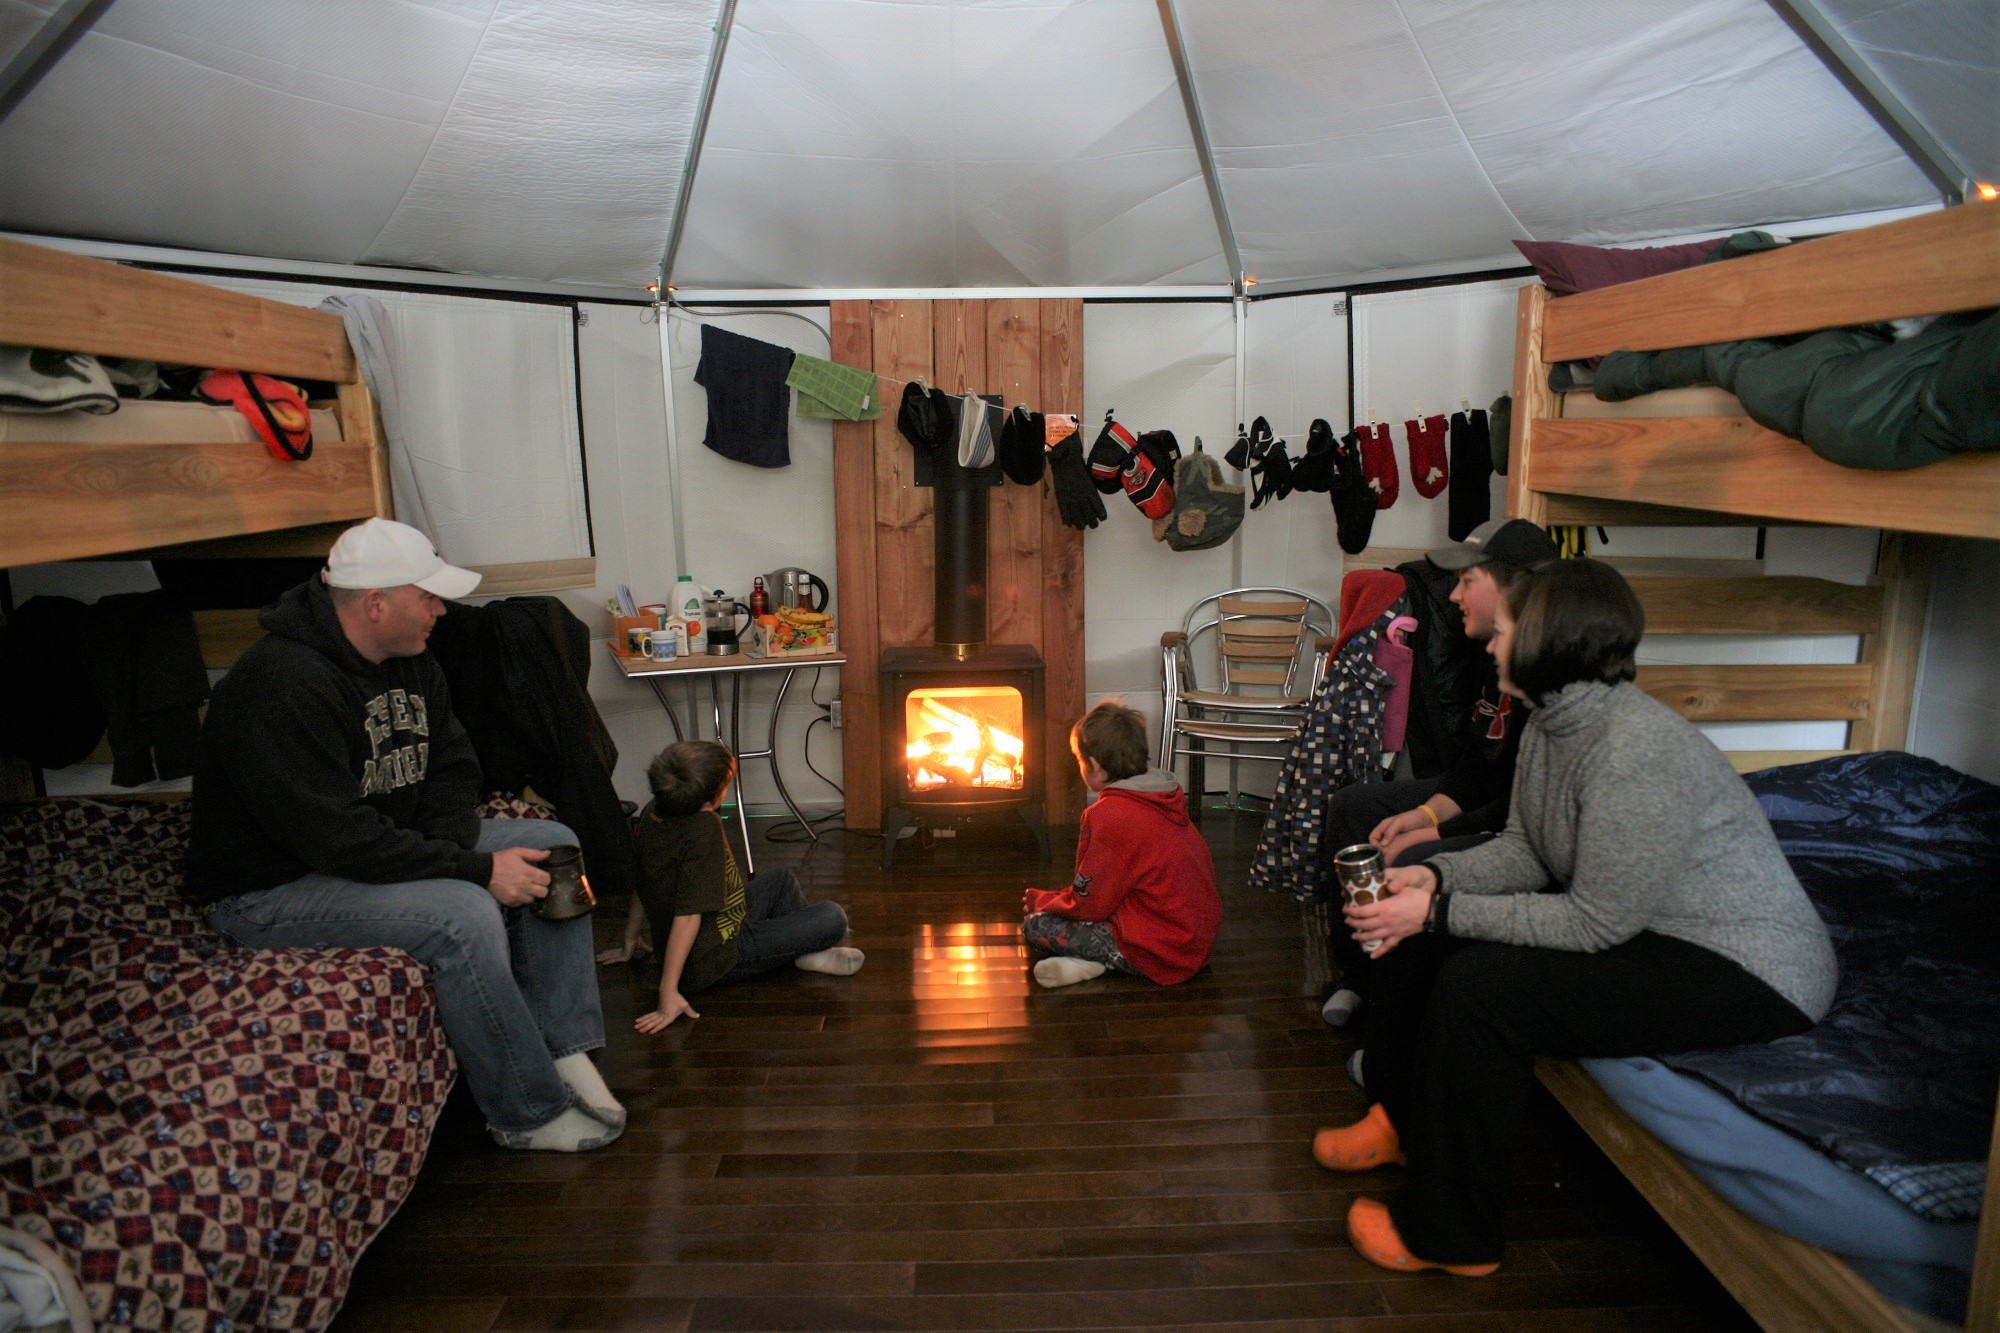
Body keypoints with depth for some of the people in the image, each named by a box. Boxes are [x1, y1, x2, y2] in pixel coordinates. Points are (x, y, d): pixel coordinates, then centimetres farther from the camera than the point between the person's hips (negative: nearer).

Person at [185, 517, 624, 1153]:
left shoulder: (410, 661, 0)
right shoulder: (284, 686, -28)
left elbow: (452, 770, 6)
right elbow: (341, 839, -32)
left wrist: (455, 850, -14)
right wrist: (476, 870, -28)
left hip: (388, 844, 9)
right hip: (274, 887, -9)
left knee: (552, 843, -3)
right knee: (463, 915, -32)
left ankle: (562, 1049, -2)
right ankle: (529, 1112, -14)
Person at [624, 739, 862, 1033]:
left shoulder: (651, 813, -3)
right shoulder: (703, 828, -29)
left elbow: (642, 886, 8)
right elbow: (688, 915, -33)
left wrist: (629, 944, 19)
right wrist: (668, 992, -31)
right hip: (716, 959, -9)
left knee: (780, 878, 25)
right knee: (832, 918, -15)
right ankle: (807, 954, 13)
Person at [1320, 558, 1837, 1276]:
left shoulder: (1638, 751, -30)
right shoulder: (1549, 723, 0)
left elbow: (1595, 924, -27)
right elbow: (1523, 851, 5)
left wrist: (1442, 911, -25)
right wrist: (1437, 874, -13)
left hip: (1745, 968, -10)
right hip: (1637, 925, 10)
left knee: (1477, 988, -25)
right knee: (1413, 934, 3)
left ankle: (1447, 1234, -6)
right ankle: (1402, 1119, 22)